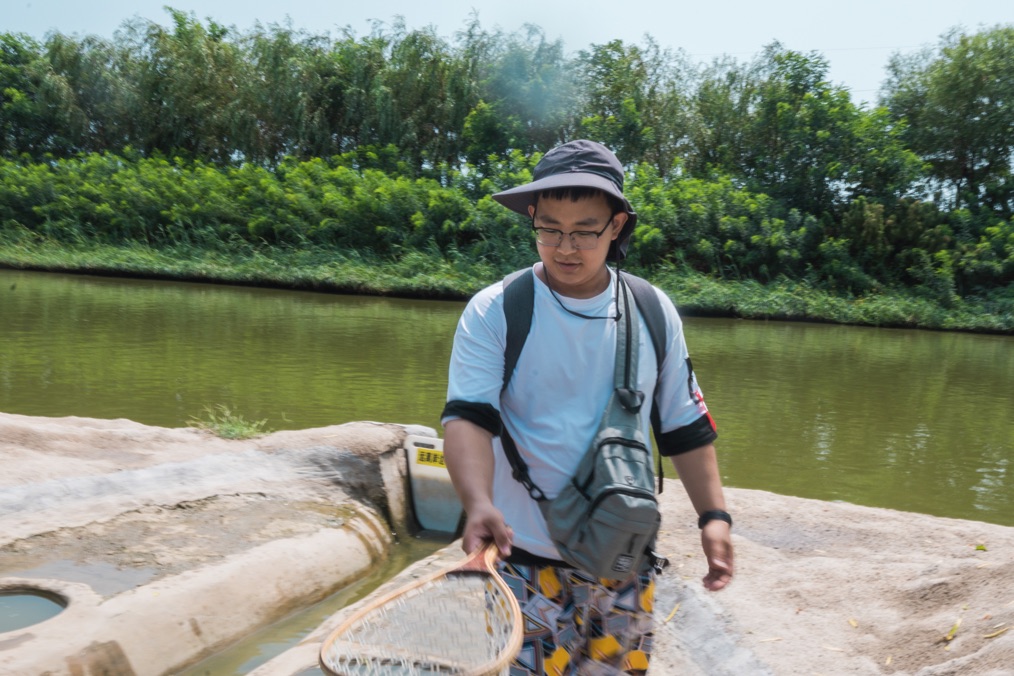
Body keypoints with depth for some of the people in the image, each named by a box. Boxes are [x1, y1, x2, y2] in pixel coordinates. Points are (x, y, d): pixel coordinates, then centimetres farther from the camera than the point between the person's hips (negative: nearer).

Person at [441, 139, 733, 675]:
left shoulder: (654, 314, 1)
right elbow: (468, 416, -19)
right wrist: (478, 503, -35)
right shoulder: (493, 311, -9)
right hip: (527, 554, -3)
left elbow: (686, 428, 7)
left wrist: (714, 515, 0)